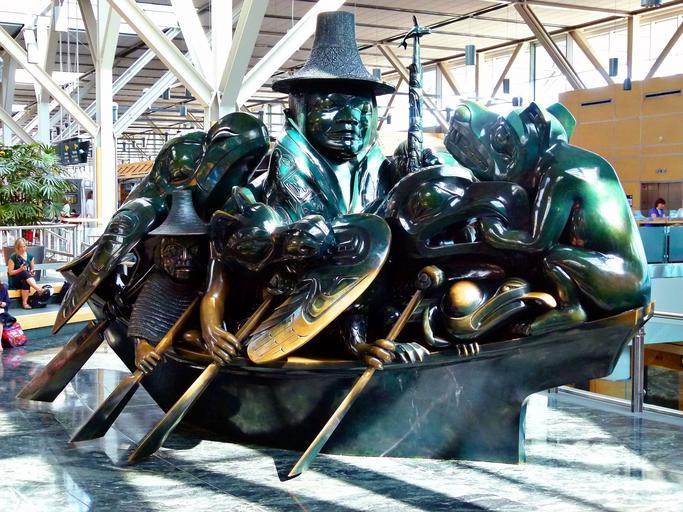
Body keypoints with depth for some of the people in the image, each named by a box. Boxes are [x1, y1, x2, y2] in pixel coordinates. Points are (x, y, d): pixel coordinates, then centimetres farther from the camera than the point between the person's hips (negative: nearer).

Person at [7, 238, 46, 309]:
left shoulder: (30, 256, 6)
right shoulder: (13, 257, -6)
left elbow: (32, 269, 15)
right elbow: (10, 272, -6)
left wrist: (32, 272, -9)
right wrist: (20, 269, -21)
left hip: (26, 278, 3)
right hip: (15, 281, -3)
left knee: (26, 282, -37)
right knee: (25, 273, -36)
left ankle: (25, 303, -40)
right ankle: (40, 290, -49)